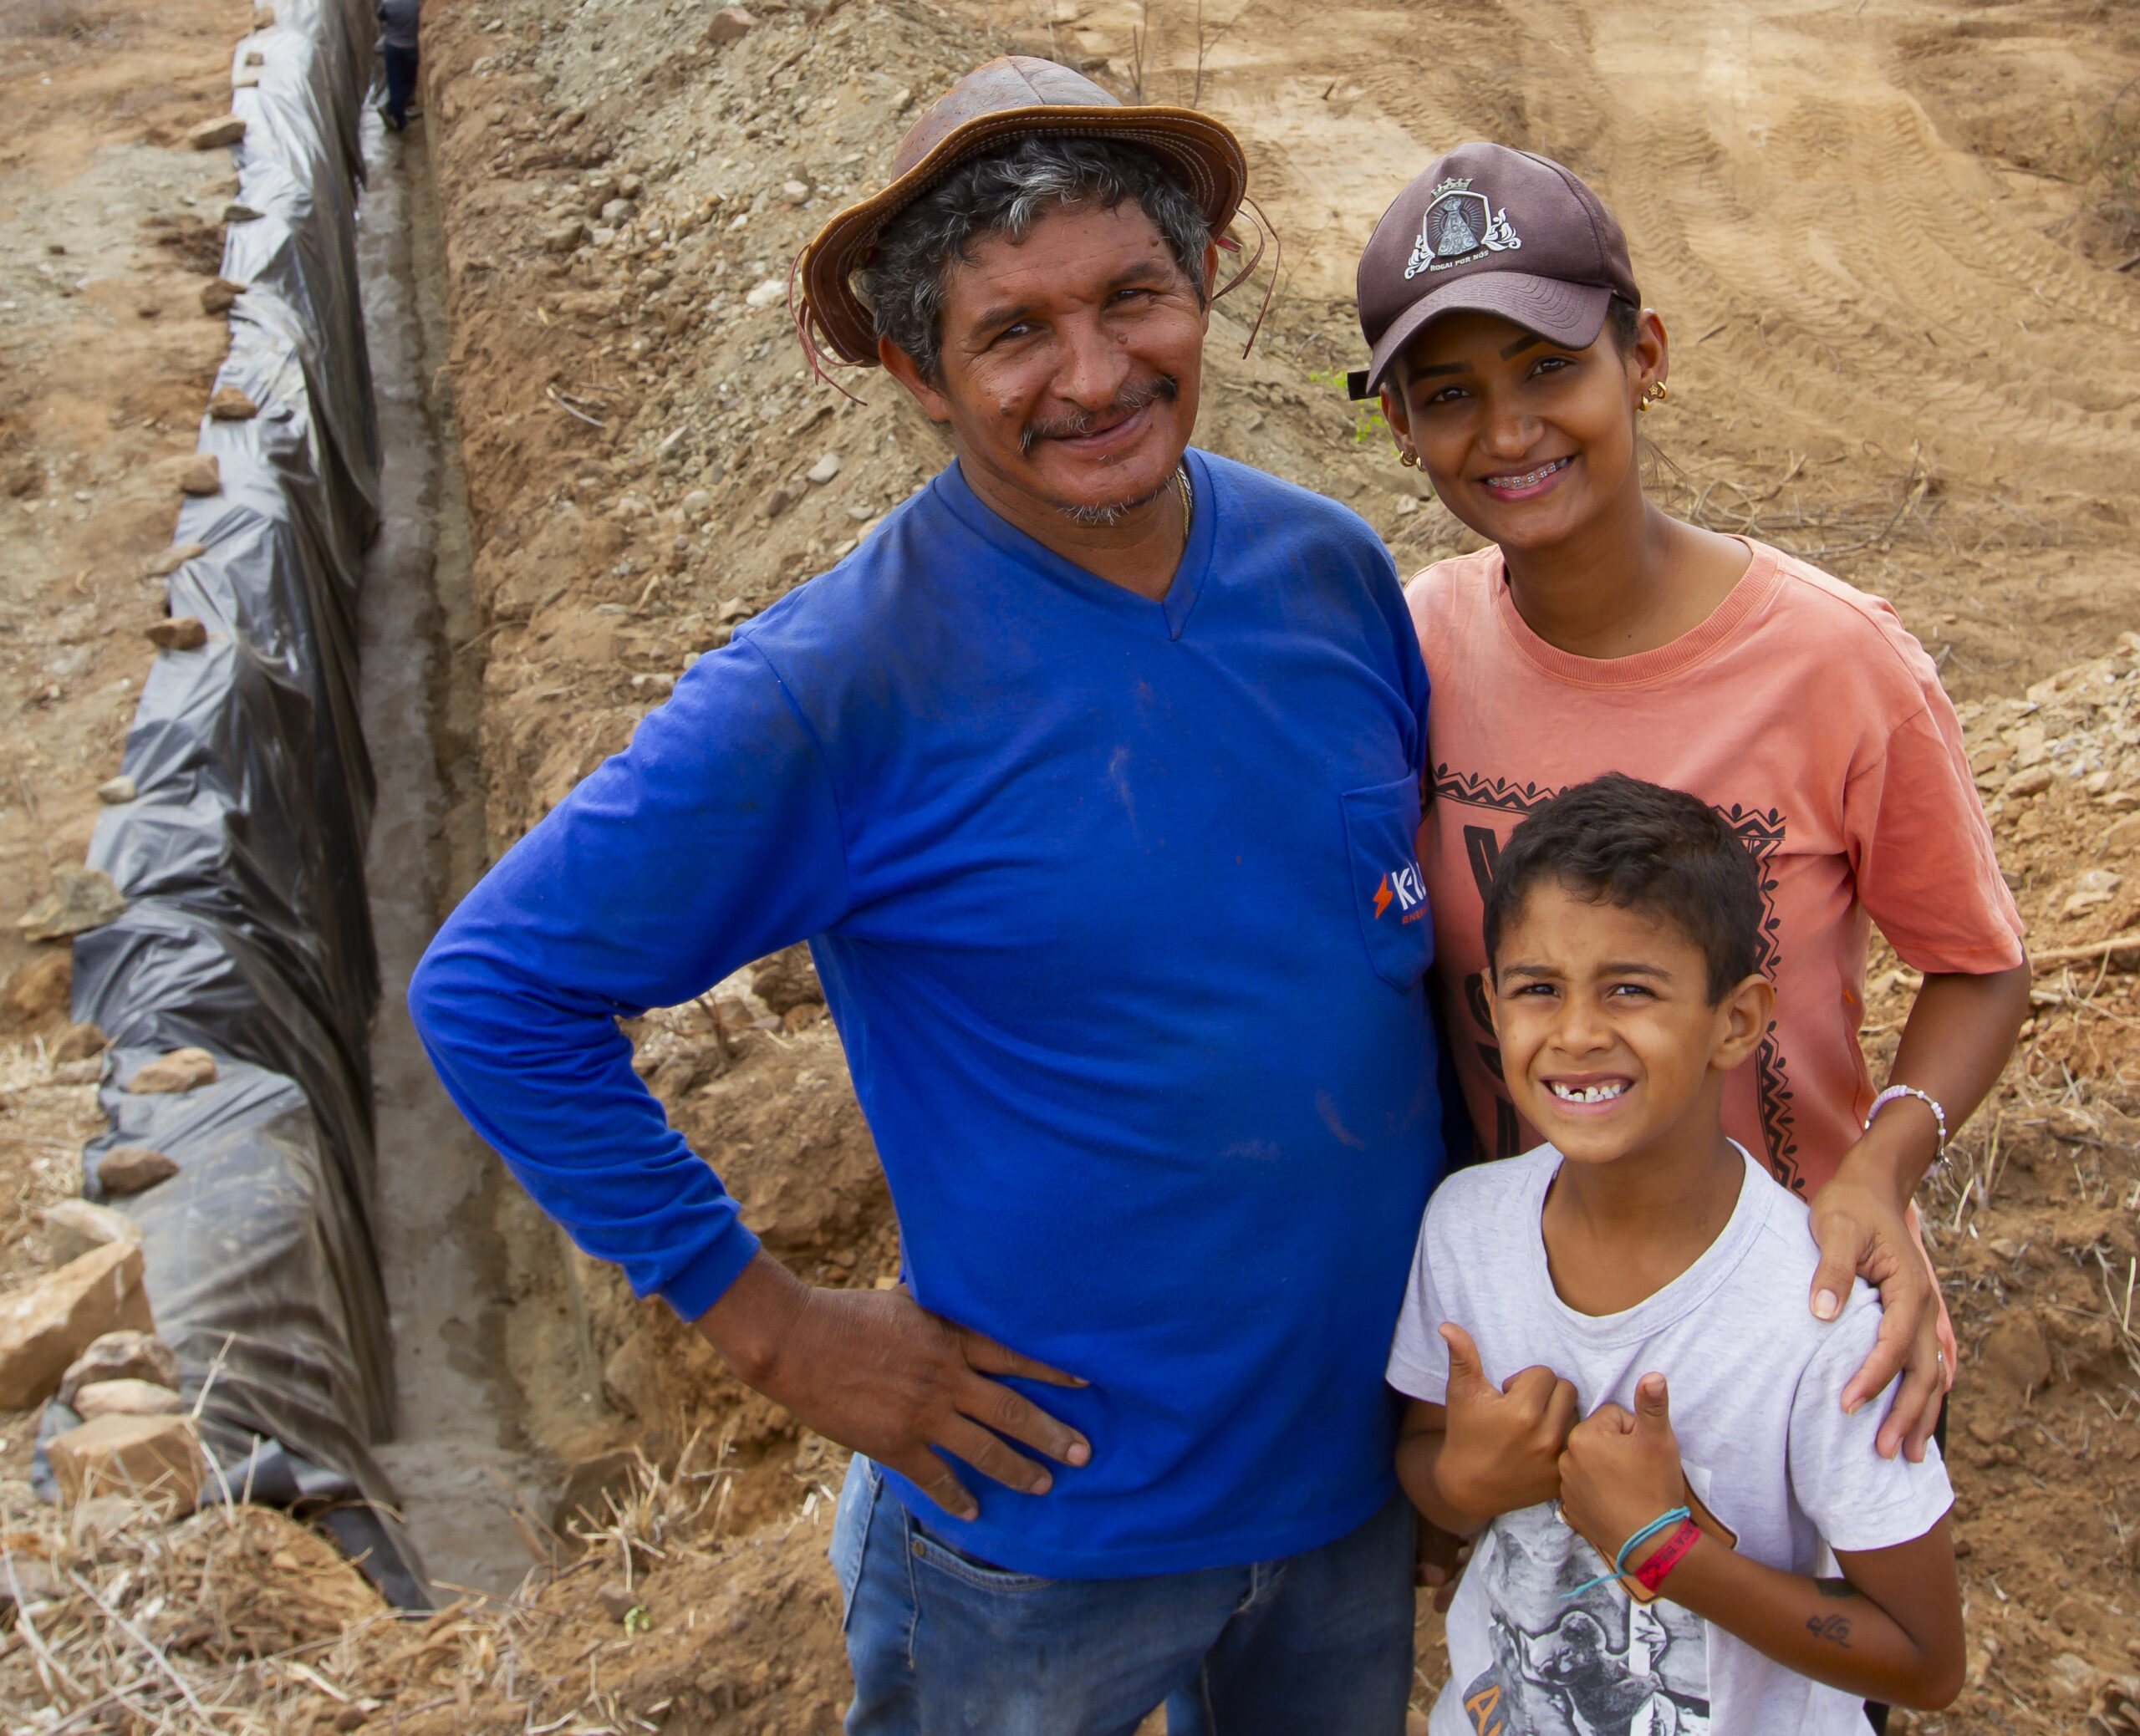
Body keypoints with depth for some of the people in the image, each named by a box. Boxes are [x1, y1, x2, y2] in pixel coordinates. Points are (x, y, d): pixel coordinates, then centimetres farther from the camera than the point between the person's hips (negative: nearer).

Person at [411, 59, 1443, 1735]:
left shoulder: (1330, 567, -6)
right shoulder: (843, 682, -22)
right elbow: (494, 991, -19)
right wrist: (775, 1326, -16)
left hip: (1361, 1450, 5)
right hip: (1051, 1493, -4)